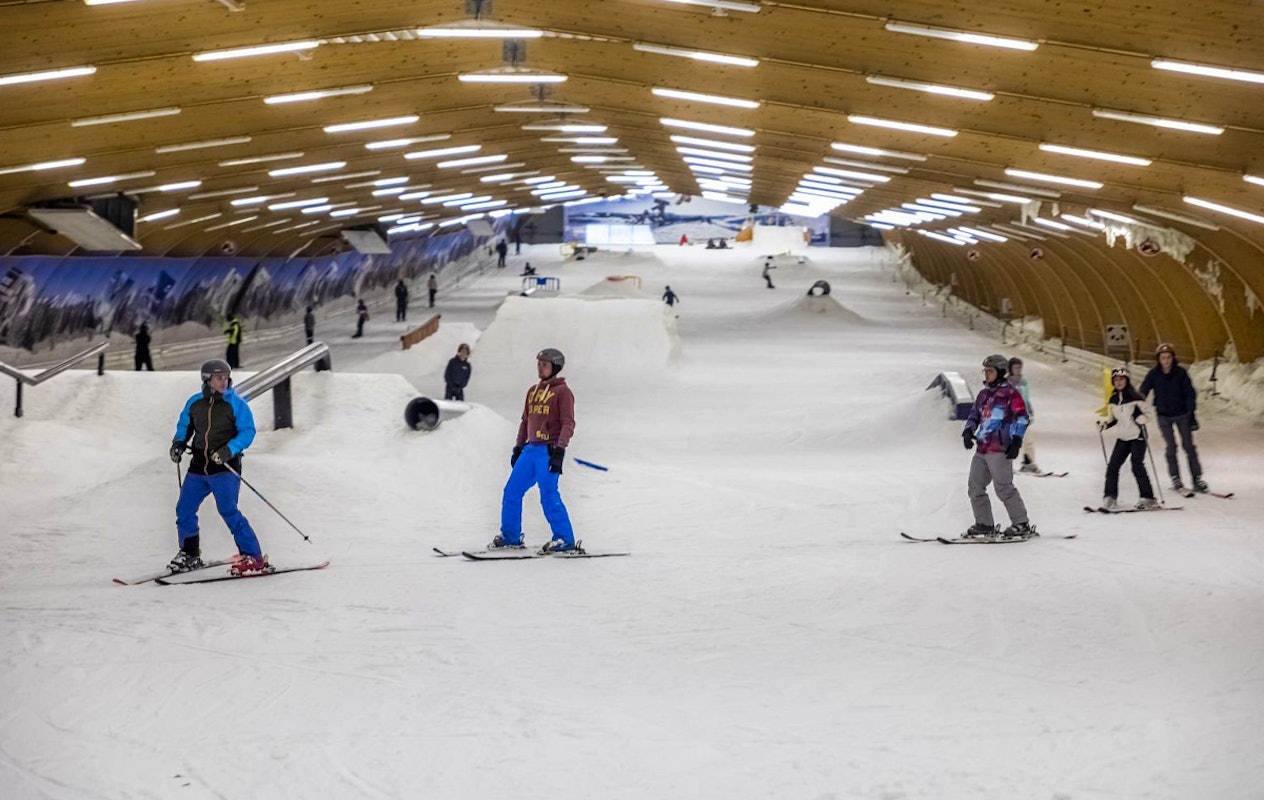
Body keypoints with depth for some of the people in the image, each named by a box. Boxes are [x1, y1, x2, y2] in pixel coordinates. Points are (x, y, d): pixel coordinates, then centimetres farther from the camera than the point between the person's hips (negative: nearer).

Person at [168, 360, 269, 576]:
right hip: (199, 467, 5)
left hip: (225, 467, -5)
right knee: (184, 510, 7)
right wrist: (178, 443, 3)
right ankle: (190, 554, 27)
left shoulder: (236, 404, -7)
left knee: (228, 511, -17)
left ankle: (253, 558, -13)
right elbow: (184, 426, 21)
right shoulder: (194, 403, 6)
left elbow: (248, 431, -10)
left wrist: (229, 450, -23)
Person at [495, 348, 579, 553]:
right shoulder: (532, 391, 17)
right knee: (512, 491, 7)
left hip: (550, 450, -7)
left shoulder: (562, 391, -4)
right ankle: (510, 536, 19)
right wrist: (518, 447, 19)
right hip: (531, 449, 8)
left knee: (548, 496, -13)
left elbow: (568, 423, -11)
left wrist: (559, 450, -19)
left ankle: (565, 540, -7)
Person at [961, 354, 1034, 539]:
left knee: (1004, 487, -8)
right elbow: (974, 415, 24)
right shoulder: (983, 394, 19)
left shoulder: (1009, 392, -4)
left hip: (999, 448, -8)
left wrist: (1016, 441, -15)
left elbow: (1021, 416, -8)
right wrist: (968, 431, 4)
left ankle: (1022, 525, 1)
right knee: (975, 487, 6)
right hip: (981, 448, 8)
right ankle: (984, 525, 14)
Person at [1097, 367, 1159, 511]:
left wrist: (1142, 417, -29)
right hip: (1122, 438, 6)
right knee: (1112, 465, -3)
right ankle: (1110, 497, 4)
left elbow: (1145, 415, -7)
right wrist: (1104, 424, -1)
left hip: (1137, 436, -6)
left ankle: (1148, 499, -5)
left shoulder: (1135, 397, -9)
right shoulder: (1113, 400, 8)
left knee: (1137, 466, -12)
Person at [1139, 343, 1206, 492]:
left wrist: (1192, 415, -7)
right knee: (1171, 447, -3)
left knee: (1189, 446, 1)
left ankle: (1197, 479, 6)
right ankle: (1175, 479, 6)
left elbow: (1190, 394, -4)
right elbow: (1142, 393, 0)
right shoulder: (1153, 374, -5)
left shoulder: (1180, 372, -7)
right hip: (1163, 415, 0)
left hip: (1181, 414, 0)